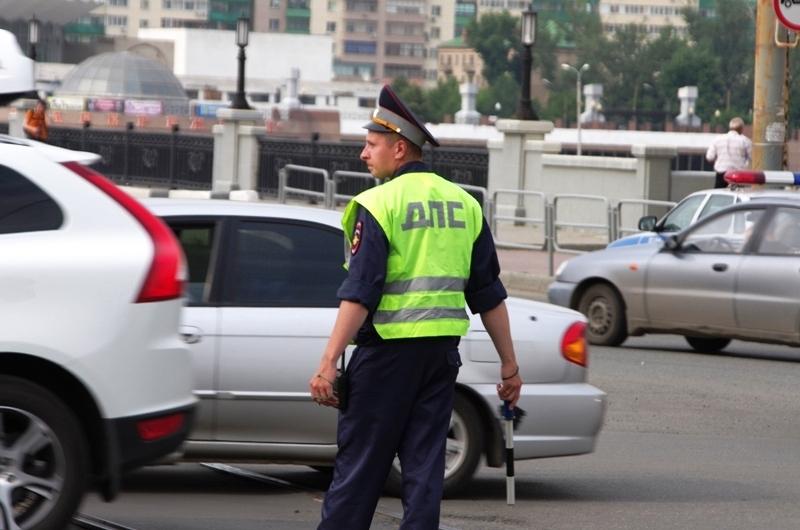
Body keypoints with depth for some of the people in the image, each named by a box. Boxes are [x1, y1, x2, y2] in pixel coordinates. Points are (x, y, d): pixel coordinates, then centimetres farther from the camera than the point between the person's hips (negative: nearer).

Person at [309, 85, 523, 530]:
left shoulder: (378, 204, -9)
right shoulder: (463, 203, 9)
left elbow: (359, 294, -17)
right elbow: (489, 294, 10)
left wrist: (329, 363, -18)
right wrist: (510, 364, 14)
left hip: (388, 348, -5)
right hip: (443, 348, 5)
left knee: (359, 463, 2)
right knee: (425, 463, 7)